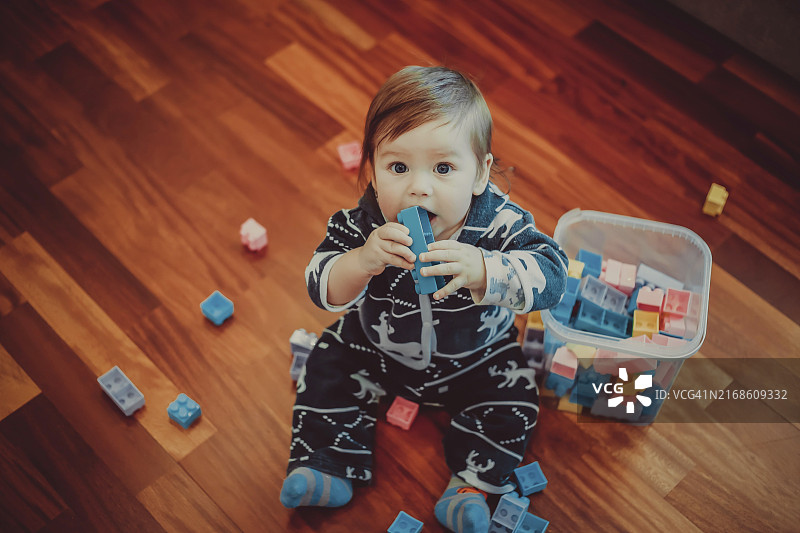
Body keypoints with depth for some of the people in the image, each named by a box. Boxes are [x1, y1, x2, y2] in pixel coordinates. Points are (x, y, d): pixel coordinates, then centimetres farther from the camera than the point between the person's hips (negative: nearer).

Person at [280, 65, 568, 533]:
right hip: (377, 346, 1)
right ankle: (329, 465, 16)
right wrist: (363, 261, -52)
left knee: (513, 404, -10)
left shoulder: (499, 223, -32)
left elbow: (550, 275, -40)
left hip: (474, 355, -1)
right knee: (327, 372, -1)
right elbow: (323, 288, -29)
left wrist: (481, 270, -57)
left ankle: (471, 483, 6)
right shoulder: (365, 224, -28)